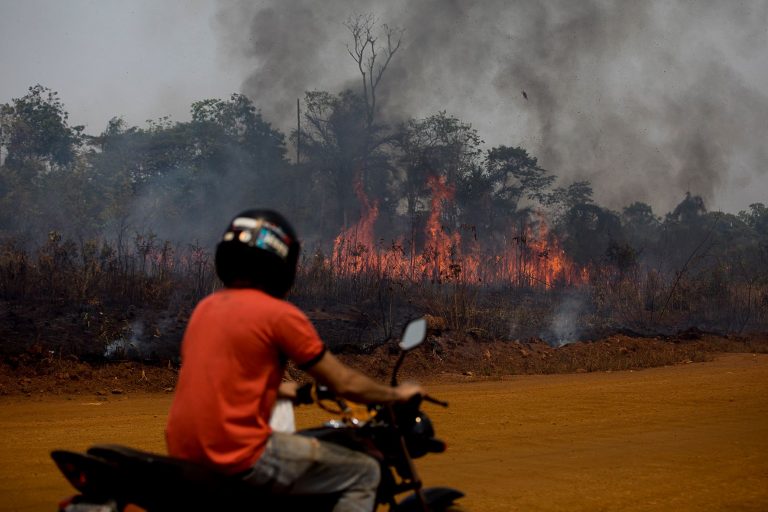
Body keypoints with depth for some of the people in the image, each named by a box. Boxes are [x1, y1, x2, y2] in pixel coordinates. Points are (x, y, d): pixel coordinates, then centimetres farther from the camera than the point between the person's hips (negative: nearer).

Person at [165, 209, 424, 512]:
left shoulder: (205, 307, 12)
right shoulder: (280, 314, -10)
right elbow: (344, 384, -5)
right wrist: (397, 394, 12)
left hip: (184, 453, 8)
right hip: (239, 457, -8)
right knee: (363, 473, 4)